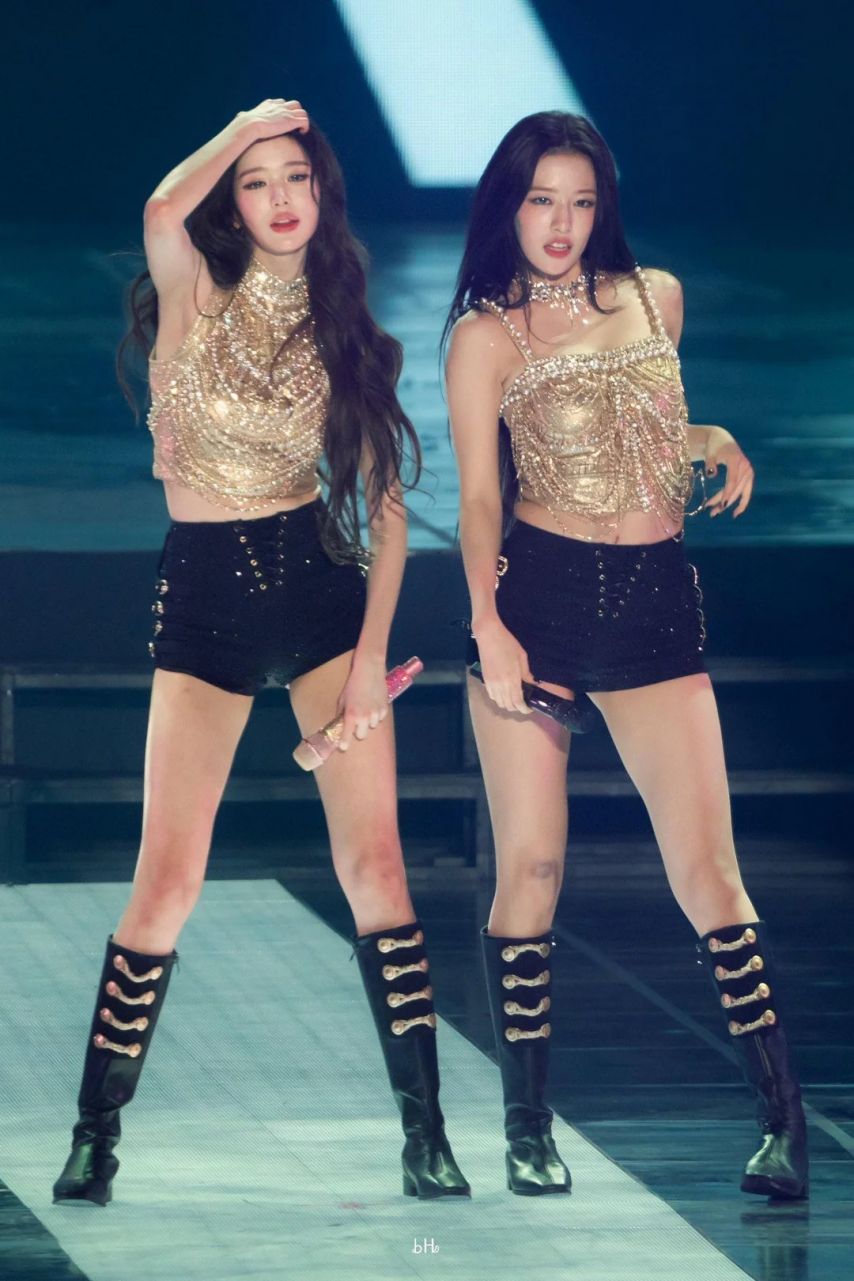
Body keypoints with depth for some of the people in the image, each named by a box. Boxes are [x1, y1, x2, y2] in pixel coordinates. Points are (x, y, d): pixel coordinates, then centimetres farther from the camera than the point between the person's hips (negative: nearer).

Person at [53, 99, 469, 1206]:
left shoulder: (348, 334, 7)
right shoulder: (195, 295, 2)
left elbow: (388, 502, 6)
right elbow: (162, 212, -23)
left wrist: (373, 647, -5)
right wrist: (245, 125, -8)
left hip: (320, 583, 1)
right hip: (203, 595, -1)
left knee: (372, 861, -7)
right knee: (168, 881, -6)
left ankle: (426, 1135, -2)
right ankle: (95, 1138, 5)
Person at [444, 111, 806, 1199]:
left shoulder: (656, 298, 12)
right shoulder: (488, 334, 2)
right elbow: (479, 495, -2)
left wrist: (715, 443, 6)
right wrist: (488, 627, -14)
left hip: (654, 599, 2)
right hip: (536, 592, -2)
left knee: (705, 866, -6)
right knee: (530, 864, 0)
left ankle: (784, 1119, -4)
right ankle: (527, 1126, 9)